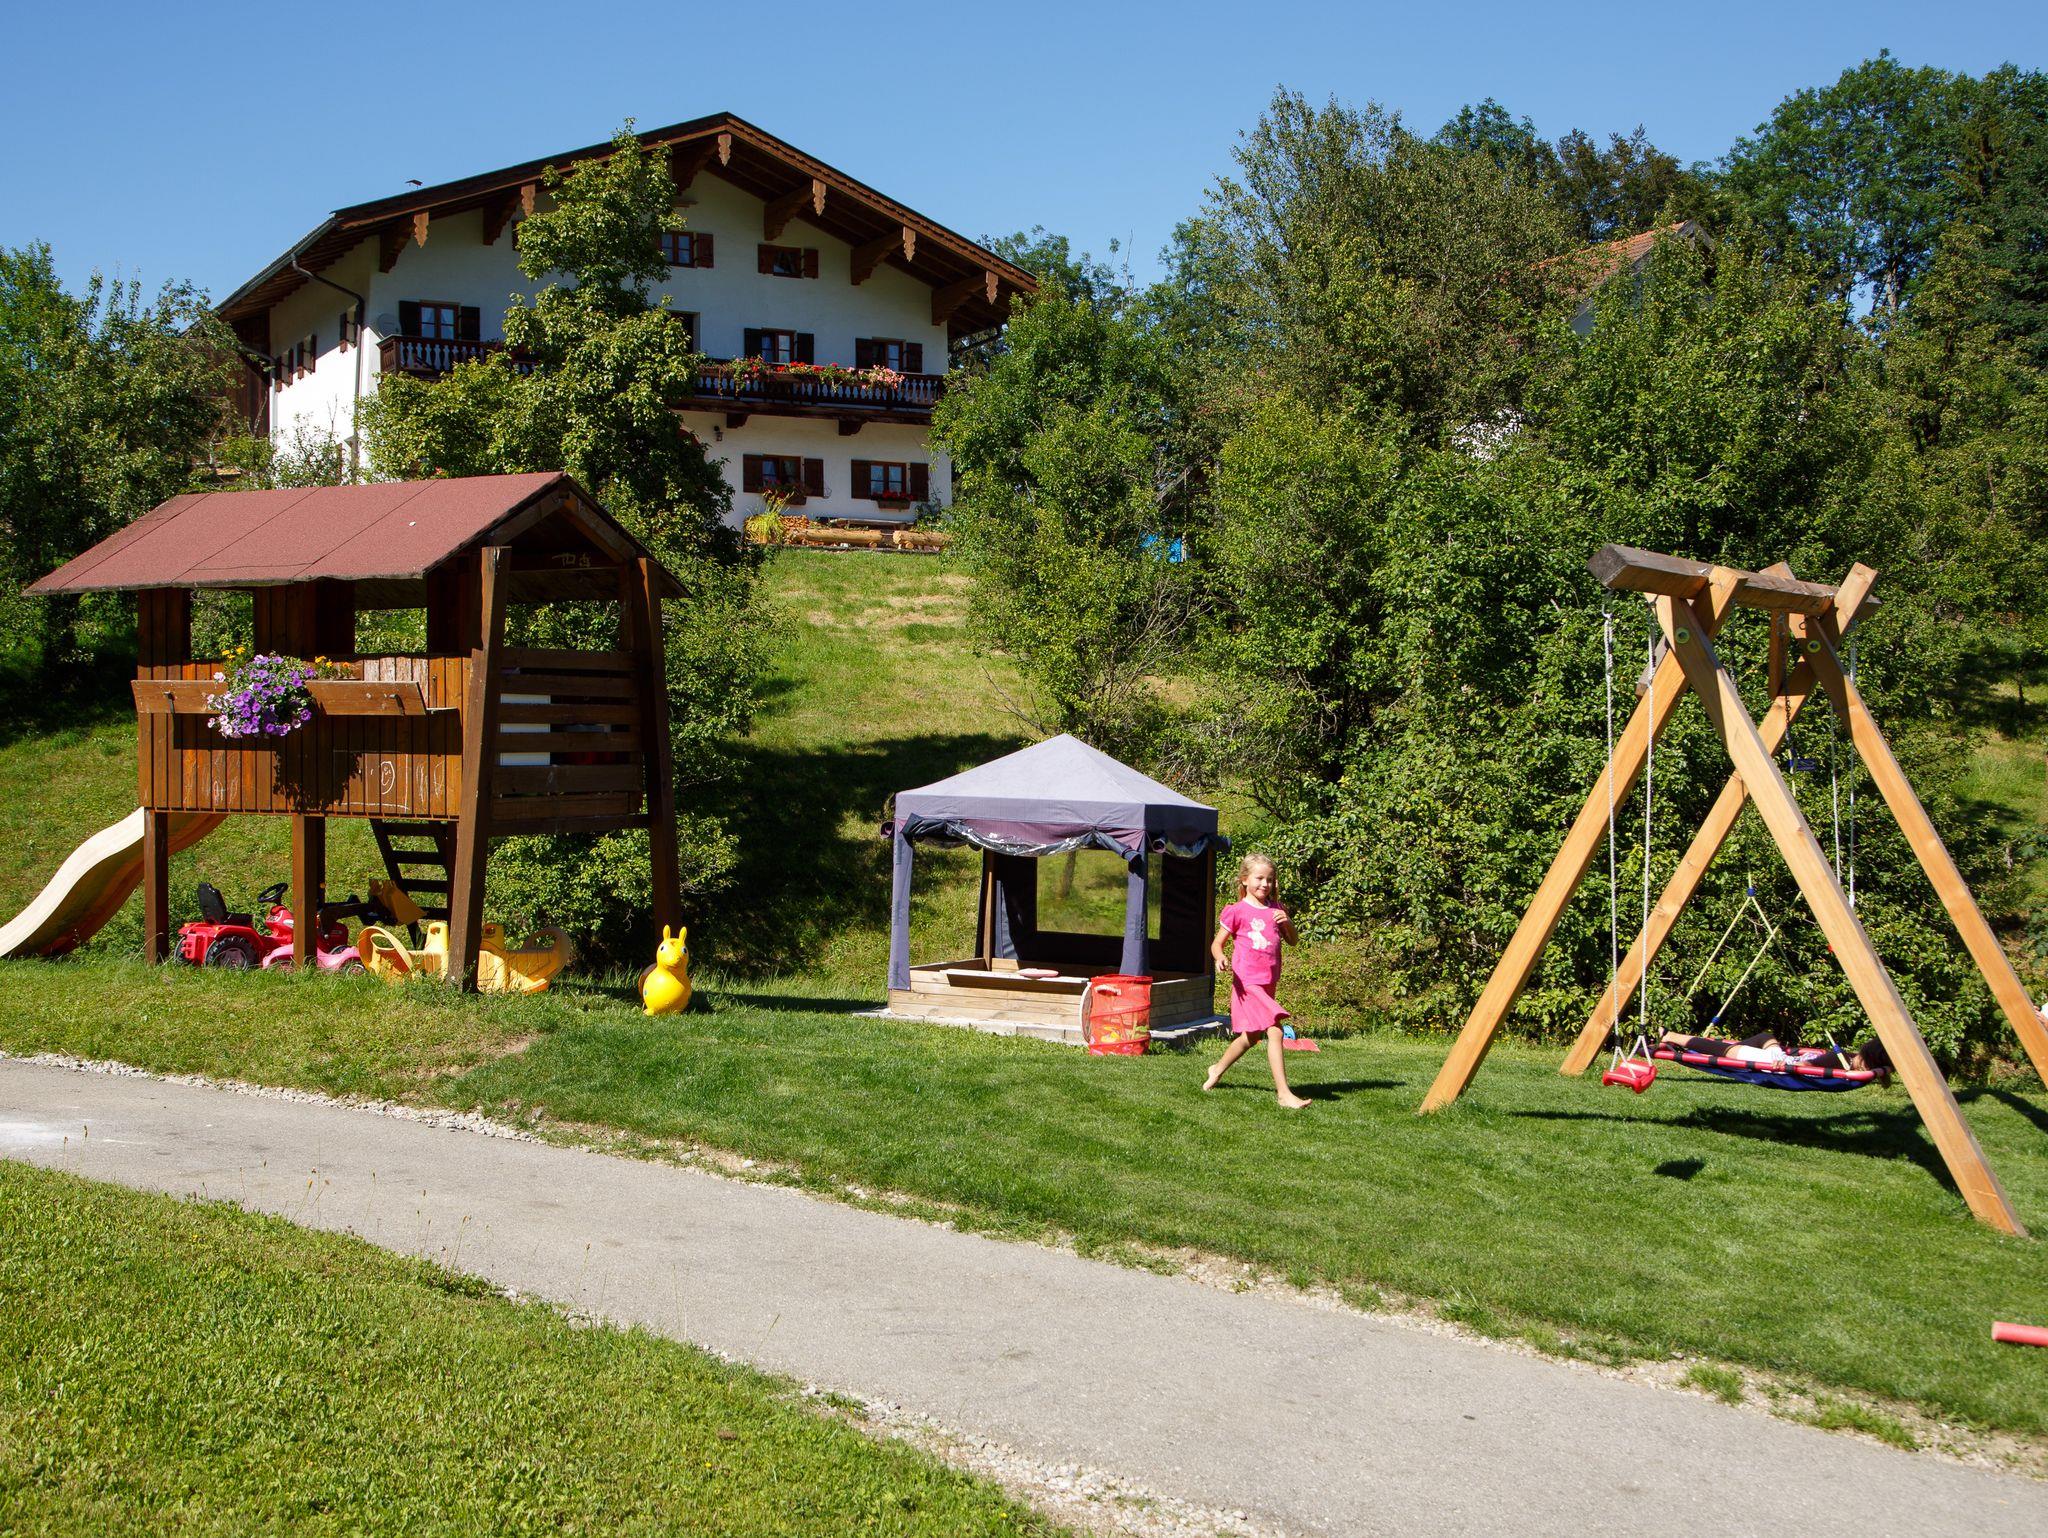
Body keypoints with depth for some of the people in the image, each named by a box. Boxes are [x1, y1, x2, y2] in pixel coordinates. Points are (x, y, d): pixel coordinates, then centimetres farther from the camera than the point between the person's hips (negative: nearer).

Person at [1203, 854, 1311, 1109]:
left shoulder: (1275, 909, 12)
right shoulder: (1237, 911, -6)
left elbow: (1293, 941, 16)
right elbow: (1217, 943, -1)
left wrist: (1287, 922, -4)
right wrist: (1220, 958, -23)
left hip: (1268, 983, 8)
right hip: (1248, 982, -8)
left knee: (1252, 1035, 21)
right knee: (1275, 1031, -19)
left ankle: (1218, 1069, 44)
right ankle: (1284, 1093, -18)